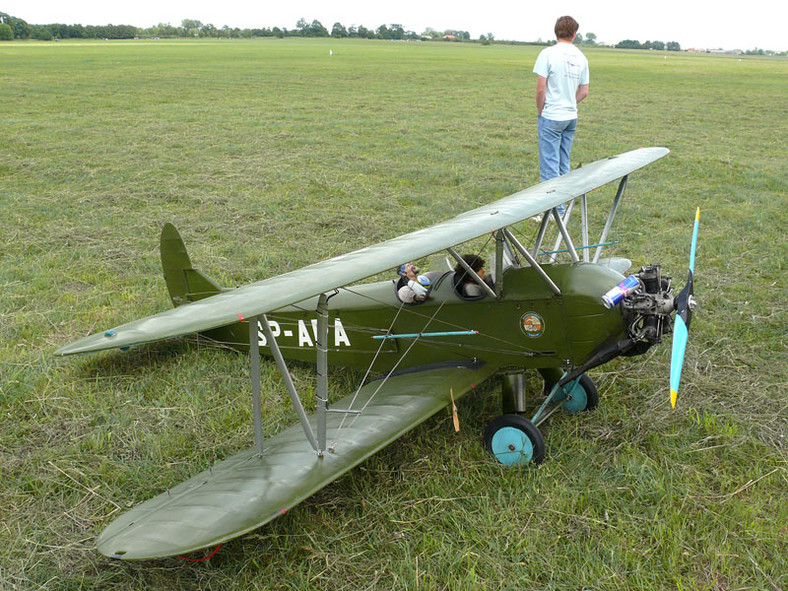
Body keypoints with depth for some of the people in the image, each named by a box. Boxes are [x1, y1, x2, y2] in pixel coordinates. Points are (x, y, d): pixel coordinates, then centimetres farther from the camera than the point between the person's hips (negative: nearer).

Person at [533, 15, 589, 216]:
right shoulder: (581, 57, 6)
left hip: (551, 117, -6)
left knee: (549, 165, -2)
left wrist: (540, 112, -1)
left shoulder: (548, 53, -11)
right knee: (563, 165, 16)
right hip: (571, 117, 6)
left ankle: (555, 209, -1)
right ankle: (561, 204, 23)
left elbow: (541, 89, -14)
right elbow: (584, 92, 10)